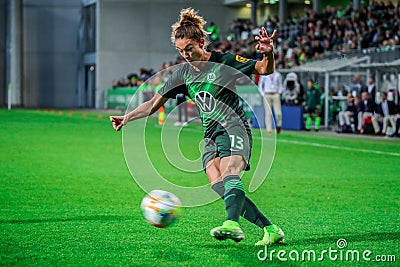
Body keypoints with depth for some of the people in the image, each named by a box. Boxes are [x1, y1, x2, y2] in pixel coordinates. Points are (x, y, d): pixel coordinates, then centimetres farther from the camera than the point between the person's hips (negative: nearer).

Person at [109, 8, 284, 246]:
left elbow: (265, 70, -4)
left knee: (229, 175, -31)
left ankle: (232, 224, -53)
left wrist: (268, 54, -26)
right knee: (219, 187, -16)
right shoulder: (184, 74, 12)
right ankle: (270, 229, -14)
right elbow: (154, 103, 16)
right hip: (211, 136, 5)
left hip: (234, 128, -5)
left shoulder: (224, 62, -3)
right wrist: (127, 117, 4)